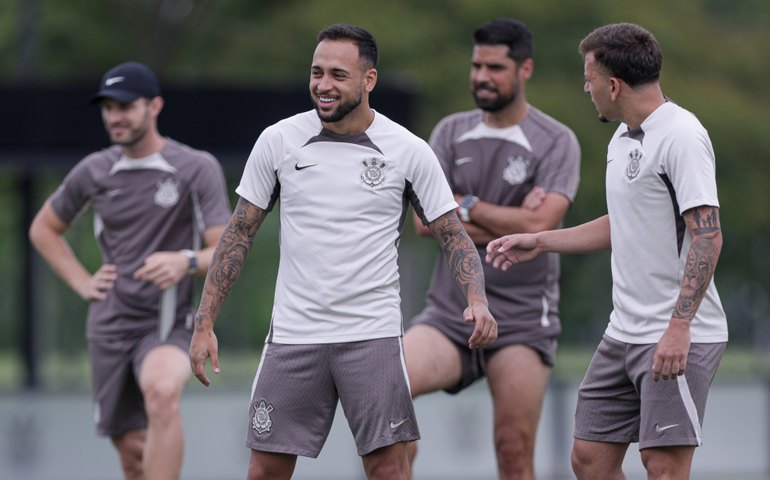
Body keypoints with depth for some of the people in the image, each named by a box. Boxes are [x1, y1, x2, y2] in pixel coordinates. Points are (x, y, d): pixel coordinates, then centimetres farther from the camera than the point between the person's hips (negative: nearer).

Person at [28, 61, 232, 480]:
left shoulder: (198, 169, -4)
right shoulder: (93, 171, 7)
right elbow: (43, 229, 23)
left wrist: (187, 262, -32)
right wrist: (81, 282, 9)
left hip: (169, 324, -4)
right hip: (109, 328, 4)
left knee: (162, 391, -36)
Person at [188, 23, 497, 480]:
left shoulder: (408, 151, -2)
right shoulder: (278, 141, 2)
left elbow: (454, 236, 2)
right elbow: (240, 232, 8)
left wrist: (477, 300, -17)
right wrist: (205, 323, 4)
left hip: (373, 336, -2)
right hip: (293, 335, 2)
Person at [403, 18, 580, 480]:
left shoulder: (556, 142, -2)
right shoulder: (451, 133, 9)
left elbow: (538, 224, -15)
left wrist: (468, 207, -5)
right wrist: (511, 224, -9)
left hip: (522, 318, -3)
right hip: (451, 311, 3)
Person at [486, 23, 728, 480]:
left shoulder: (680, 136, -15)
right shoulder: (624, 137, 14)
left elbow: (707, 236, -22)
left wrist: (678, 327, -27)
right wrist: (539, 242, 29)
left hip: (678, 338, -10)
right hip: (625, 334, 10)